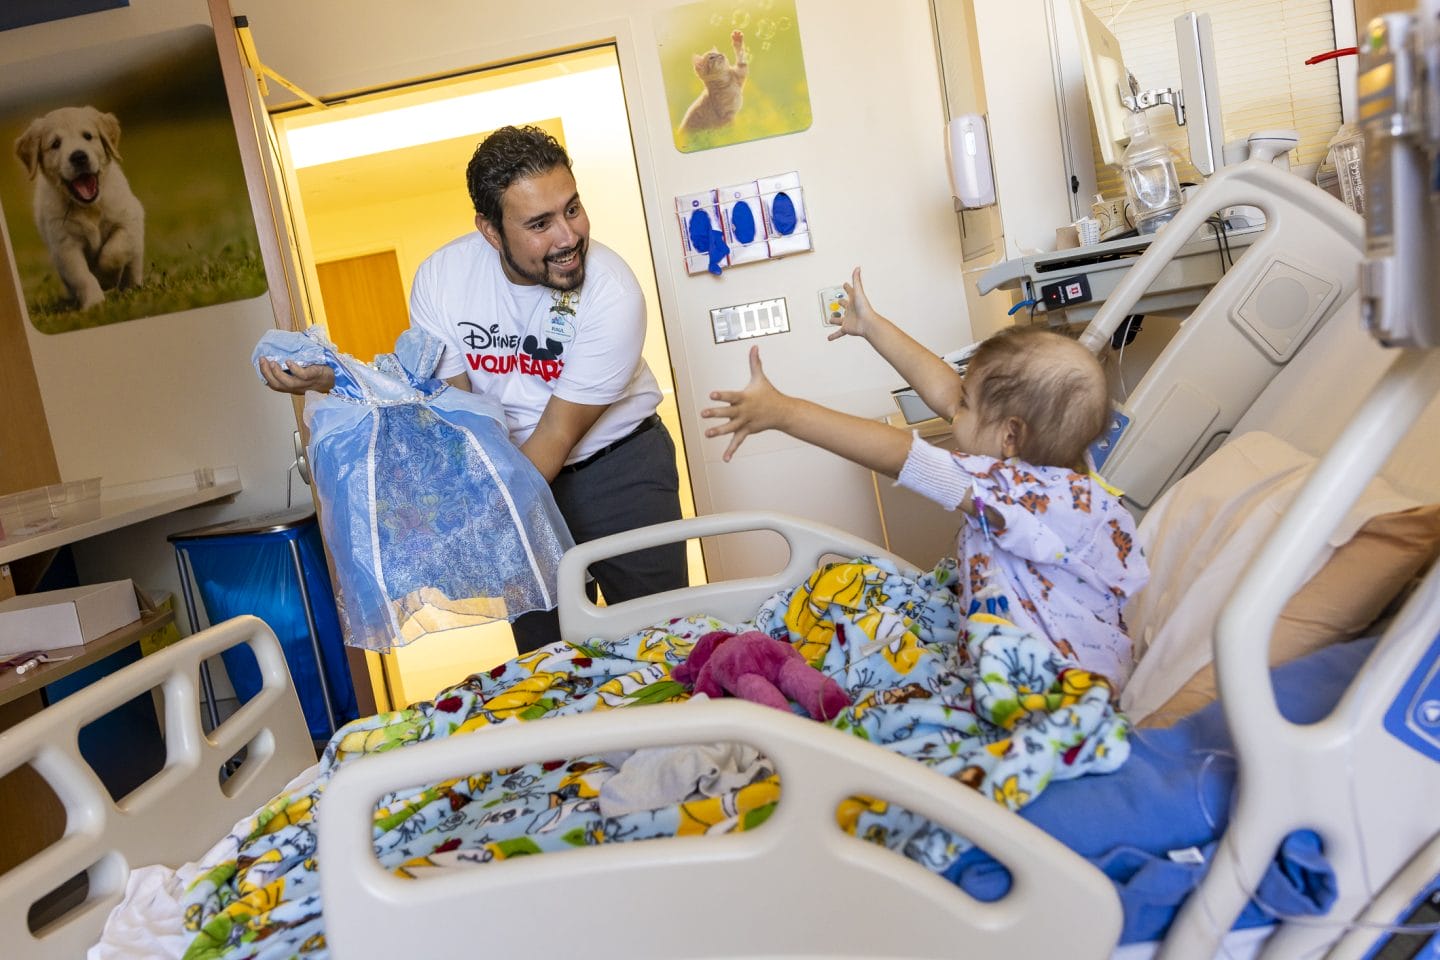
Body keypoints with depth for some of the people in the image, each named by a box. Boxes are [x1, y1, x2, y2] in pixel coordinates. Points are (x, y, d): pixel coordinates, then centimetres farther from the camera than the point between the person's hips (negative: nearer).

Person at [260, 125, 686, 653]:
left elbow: (558, 435, -23)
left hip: (619, 467, -2)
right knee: (543, 649, 12)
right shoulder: (440, 278, -16)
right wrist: (335, 379, -23)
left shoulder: (611, 293, -27)